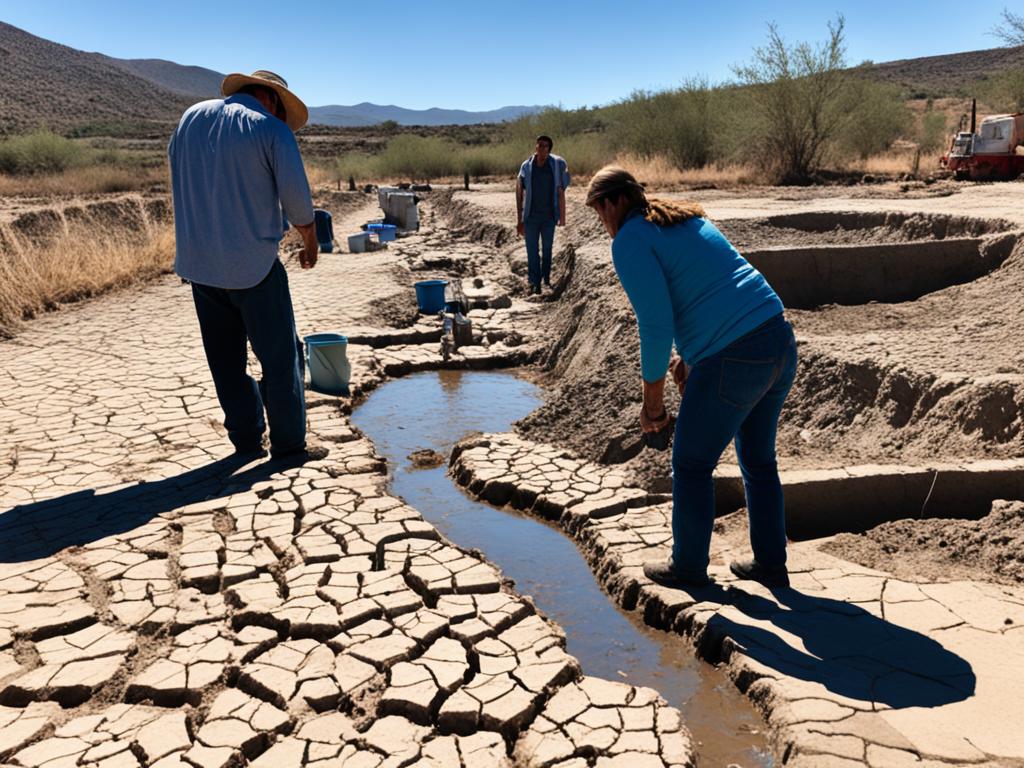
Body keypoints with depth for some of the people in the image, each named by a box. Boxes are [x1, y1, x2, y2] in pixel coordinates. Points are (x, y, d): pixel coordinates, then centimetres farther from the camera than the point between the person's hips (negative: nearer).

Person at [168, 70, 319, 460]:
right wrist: (310, 242, 8)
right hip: (253, 265, -6)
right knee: (280, 357, 5)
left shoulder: (192, 117, 10)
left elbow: (177, 172, 19)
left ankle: (246, 439, 23)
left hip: (197, 263, 6)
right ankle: (288, 445, 10)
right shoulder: (272, 129, -8)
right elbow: (296, 196, -9)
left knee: (225, 358, 15)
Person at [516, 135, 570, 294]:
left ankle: (546, 278, 28)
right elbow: (519, 194, 0)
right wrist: (519, 220, -2)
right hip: (531, 216, 0)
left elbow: (560, 193, 0)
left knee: (547, 249, 13)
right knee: (532, 250, 2)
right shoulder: (526, 166, -4)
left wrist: (562, 215, -3)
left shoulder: (556, 165, -4)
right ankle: (535, 283, 8)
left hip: (549, 216, 0)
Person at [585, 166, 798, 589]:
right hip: (780, 339, 9)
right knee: (758, 459, 22)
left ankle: (688, 568, 27)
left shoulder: (630, 241, -5)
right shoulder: (687, 219, 21)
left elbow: (656, 326, -11)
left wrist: (652, 401, -1)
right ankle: (770, 564, 35)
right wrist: (688, 359, 25)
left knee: (691, 466, 11)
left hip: (734, 360, -9)